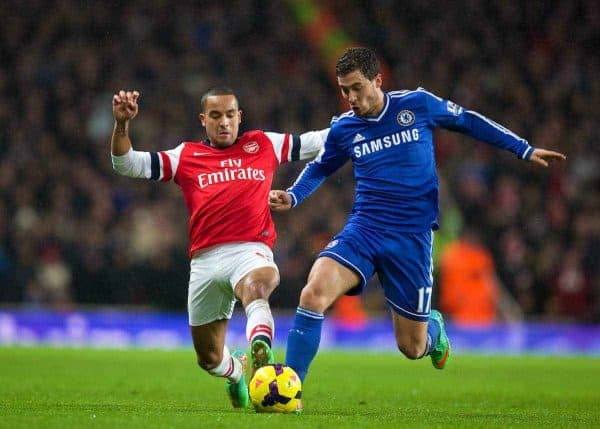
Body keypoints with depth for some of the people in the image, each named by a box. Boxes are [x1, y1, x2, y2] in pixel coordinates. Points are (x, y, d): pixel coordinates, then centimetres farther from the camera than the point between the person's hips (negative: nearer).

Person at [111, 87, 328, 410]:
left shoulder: (264, 145, 14)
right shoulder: (185, 156, 12)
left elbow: (321, 141, 21)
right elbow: (127, 164, 7)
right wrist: (122, 124, -10)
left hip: (251, 250, -2)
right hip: (205, 260, 2)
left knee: (256, 286, -41)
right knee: (209, 359, 12)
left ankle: (261, 352, -65)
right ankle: (236, 370, 46)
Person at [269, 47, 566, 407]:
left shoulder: (418, 104, -4)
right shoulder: (343, 128, 2)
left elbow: (467, 121, 11)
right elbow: (320, 168, 20)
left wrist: (525, 150, 13)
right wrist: (292, 197, 1)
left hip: (412, 237, -1)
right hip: (363, 229, 1)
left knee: (412, 348, 2)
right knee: (314, 292, -26)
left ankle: (434, 328, 41)